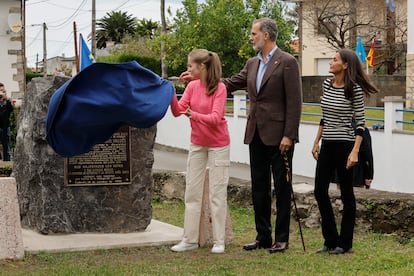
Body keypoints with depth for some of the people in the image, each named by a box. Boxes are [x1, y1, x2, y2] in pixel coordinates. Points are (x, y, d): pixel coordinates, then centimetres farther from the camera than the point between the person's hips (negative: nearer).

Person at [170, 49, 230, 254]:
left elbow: (215, 118, -22)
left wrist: (194, 115, -37)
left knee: (217, 192, -2)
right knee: (192, 191, 6)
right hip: (197, 144, 6)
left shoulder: (219, 88, -15)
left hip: (217, 145, -6)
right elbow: (178, 111, -4)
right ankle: (190, 239, 11)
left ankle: (218, 241, 5)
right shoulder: (192, 86, 2)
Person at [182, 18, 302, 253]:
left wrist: (288, 136, -17)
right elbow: (231, 84, 18)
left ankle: (282, 238, 9)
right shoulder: (252, 64, 13)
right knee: (259, 188, 11)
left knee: (282, 187, 2)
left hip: (278, 136, -7)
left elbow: (294, 102, -13)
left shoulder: (287, 62, -9)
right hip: (256, 135, 7)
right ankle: (263, 236, 19)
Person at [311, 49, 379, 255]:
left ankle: (344, 243, 13)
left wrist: (355, 151, -17)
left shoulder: (354, 89, -11)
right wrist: (316, 142, 15)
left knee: (346, 194, 3)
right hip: (327, 145, 7)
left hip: (344, 145, -7)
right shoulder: (327, 84, 8)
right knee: (320, 191, 6)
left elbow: (360, 122, -10)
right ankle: (330, 240, 18)